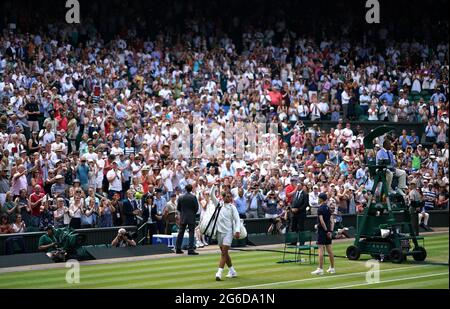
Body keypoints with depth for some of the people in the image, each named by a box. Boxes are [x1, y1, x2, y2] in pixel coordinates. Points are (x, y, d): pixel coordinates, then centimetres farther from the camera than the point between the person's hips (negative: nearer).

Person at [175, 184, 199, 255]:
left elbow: (178, 208, 4)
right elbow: (196, 207, -8)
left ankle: (178, 249, 17)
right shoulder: (193, 197, -10)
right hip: (191, 217, -4)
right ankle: (190, 249, -10)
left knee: (181, 233, 12)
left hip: (183, 217, 4)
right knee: (191, 233, -2)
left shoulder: (181, 197, 0)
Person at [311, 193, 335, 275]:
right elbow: (331, 221, 10)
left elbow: (321, 221, -19)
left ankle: (320, 269, -11)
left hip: (322, 231, -7)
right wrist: (330, 231, 4)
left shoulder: (320, 208, -12)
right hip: (328, 231, 7)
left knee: (321, 250, -8)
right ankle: (332, 268, 17)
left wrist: (326, 230, -12)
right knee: (329, 249, 12)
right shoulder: (328, 208, 11)